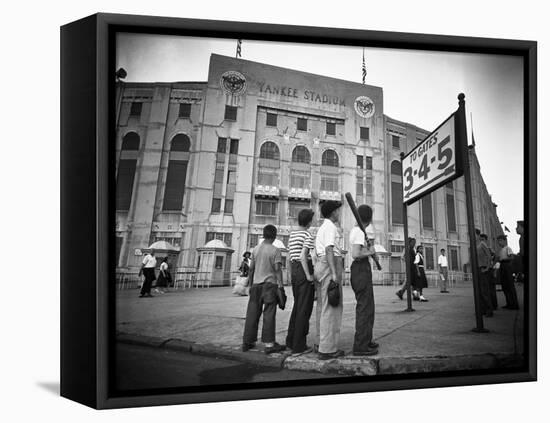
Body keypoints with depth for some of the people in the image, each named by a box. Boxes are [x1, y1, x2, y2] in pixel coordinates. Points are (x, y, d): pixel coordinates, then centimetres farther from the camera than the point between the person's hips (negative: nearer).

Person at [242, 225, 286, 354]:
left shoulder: (255, 249, 8)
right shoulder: (275, 250, -5)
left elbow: (251, 269, 10)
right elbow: (277, 269, -11)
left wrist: (251, 284, 18)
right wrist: (280, 285, -9)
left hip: (256, 284, 5)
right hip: (270, 284, -4)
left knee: (252, 313, 9)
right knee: (269, 314, -2)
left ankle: (247, 342, 16)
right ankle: (269, 344, -1)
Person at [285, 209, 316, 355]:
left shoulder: (292, 234, 16)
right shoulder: (308, 236, -9)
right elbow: (303, 256, -19)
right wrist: (308, 276, -18)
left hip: (294, 270, 9)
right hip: (304, 271, -8)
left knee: (297, 307, 16)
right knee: (304, 309, -4)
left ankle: (291, 341, 21)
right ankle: (299, 346, -4)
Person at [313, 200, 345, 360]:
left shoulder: (321, 228, 22)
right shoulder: (330, 227, -8)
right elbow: (329, 249, -19)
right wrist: (334, 273, -24)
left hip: (320, 265, 10)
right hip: (330, 266, -10)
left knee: (323, 306, 12)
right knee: (332, 308, -10)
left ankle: (322, 344, 17)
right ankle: (328, 349, -10)